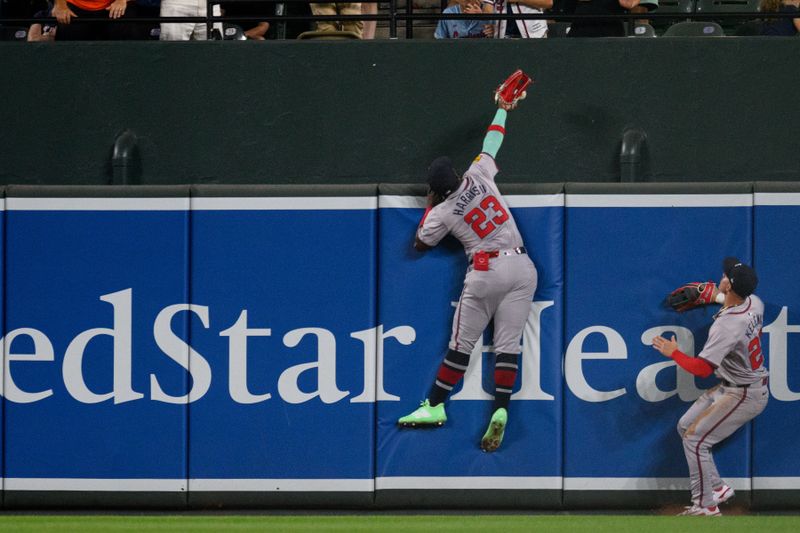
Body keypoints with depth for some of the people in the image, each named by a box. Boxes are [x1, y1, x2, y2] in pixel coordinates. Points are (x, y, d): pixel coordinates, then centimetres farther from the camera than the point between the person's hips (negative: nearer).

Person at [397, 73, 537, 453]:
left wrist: (429, 205, 27)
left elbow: (420, 244, 17)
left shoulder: (442, 212, 1)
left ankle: (435, 406, 10)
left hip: (485, 272, -3)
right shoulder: (478, 175, 4)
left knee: (462, 344, 6)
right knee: (508, 344, -1)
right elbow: (493, 141, 20)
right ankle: (501, 410, -14)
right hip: (521, 268, 3)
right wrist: (502, 109, 35)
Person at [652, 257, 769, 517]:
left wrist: (674, 353, -16)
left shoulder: (726, 325, -30)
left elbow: (702, 368, -31)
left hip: (744, 395, -10)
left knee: (695, 439, -7)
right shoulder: (754, 303, -5)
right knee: (686, 427, 15)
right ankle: (717, 488, 20)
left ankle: (706, 506, 0)